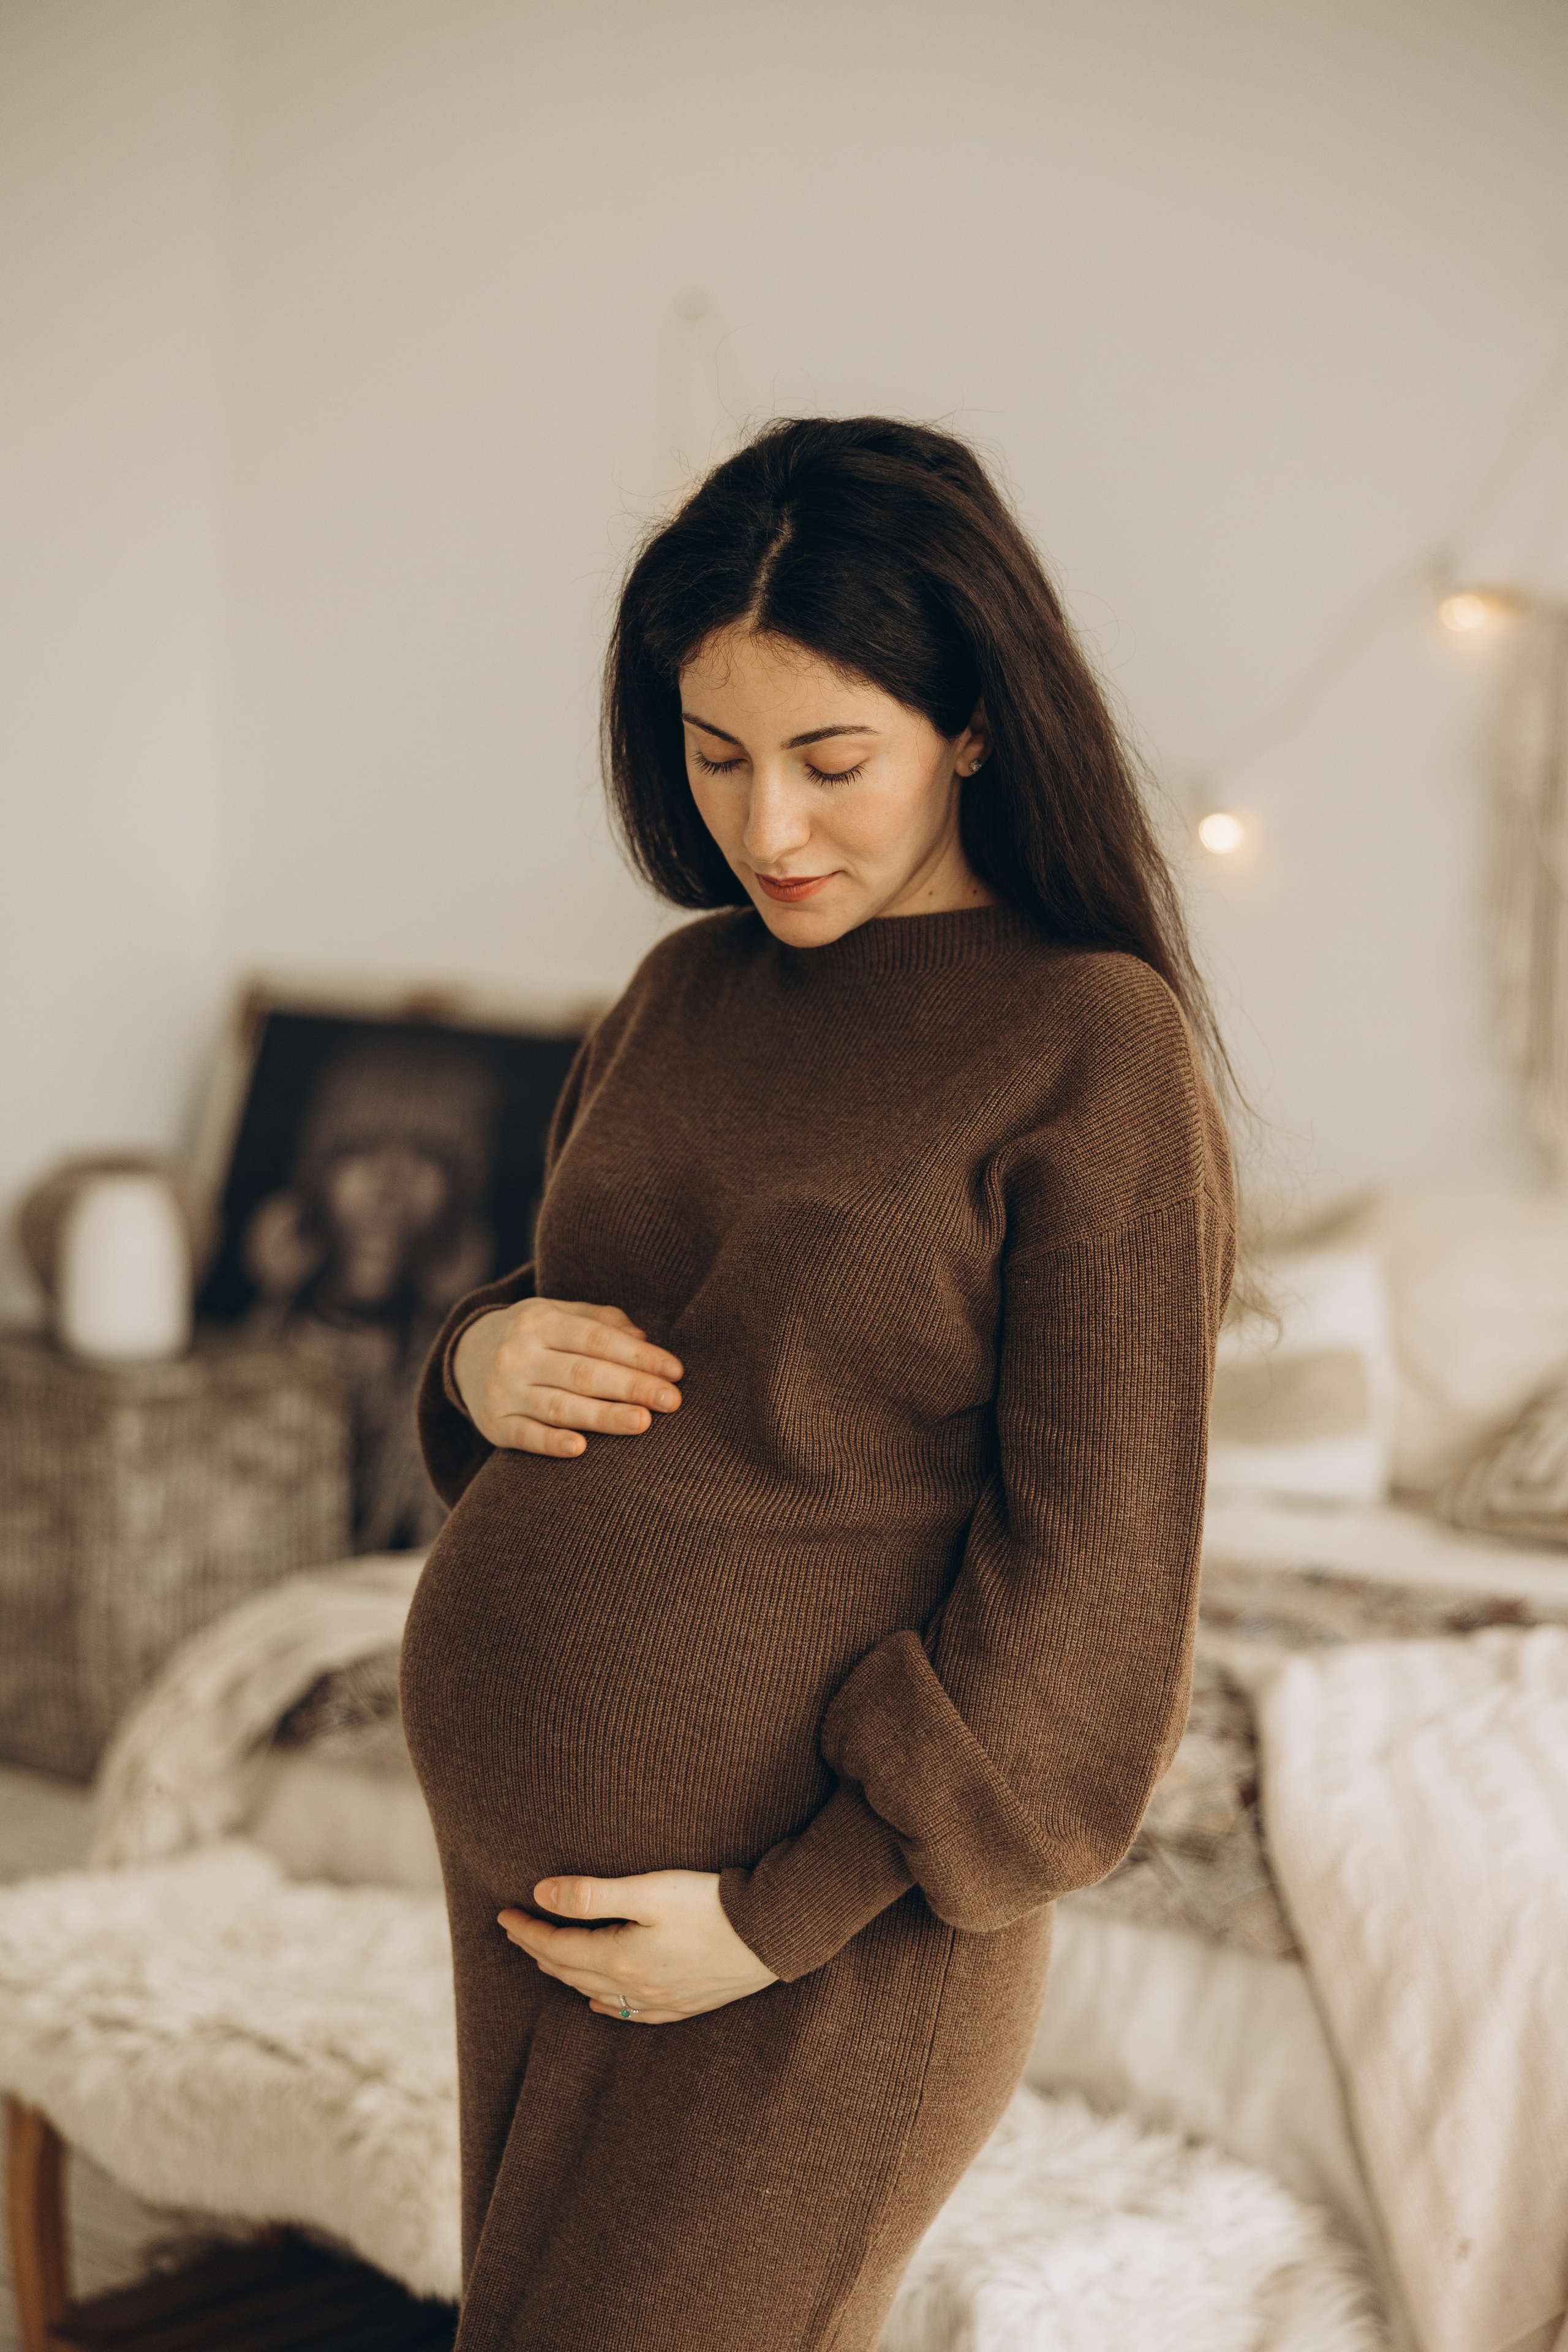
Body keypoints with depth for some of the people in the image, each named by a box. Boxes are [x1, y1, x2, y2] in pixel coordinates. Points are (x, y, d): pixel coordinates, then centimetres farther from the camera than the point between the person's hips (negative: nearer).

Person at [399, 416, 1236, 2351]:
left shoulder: (1094, 1046, -13)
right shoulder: (687, 992, 6)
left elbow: (1094, 1561, -14)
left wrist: (790, 1914, -15)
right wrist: (482, 1360, -6)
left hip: (828, 1911, -6)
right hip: (525, 1852, 7)